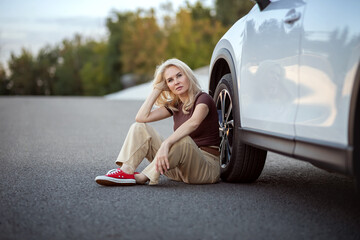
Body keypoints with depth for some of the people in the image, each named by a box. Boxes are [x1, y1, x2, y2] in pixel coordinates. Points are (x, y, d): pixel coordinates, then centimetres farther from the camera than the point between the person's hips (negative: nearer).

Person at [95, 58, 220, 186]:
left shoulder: (203, 99, -9)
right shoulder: (175, 105, 13)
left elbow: (193, 123, -32)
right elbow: (141, 117, 2)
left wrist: (166, 144, -44)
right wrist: (157, 89, 5)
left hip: (208, 167, -6)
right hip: (179, 169, 6)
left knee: (183, 140, -39)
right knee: (139, 127, -3)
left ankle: (141, 177, -29)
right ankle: (125, 171, -24)